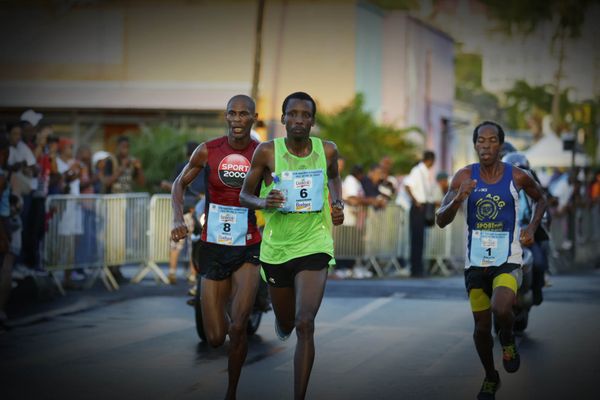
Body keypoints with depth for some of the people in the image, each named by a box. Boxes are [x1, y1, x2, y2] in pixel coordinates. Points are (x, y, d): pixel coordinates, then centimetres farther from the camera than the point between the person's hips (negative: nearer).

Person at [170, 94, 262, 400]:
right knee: (215, 339, 3)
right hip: (213, 248, 1)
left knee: (238, 329, -16)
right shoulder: (208, 151, -3)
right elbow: (180, 184, 9)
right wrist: (178, 218, -7)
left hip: (248, 250, -1)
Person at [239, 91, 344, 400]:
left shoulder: (327, 151, -2)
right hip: (276, 248, 1)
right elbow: (244, 195, 2)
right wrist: (263, 203, -20)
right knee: (285, 323, 16)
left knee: (305, 325, -16)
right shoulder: (267, 152, -8)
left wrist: (338, 204, 3)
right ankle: (283, 324, 56)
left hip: (313, 245, -1)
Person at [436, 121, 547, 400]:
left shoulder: (516, 177, -6)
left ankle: (508, 340, 7)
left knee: (501, 309, -29)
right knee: (481, 327, 9)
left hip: (508, 261, -2)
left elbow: (540, 199, 16)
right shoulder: (465, 177, -5)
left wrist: (532, 228, 0)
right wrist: (458, 199, -27)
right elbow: (441, 220, -9)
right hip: (476, 262, 2)